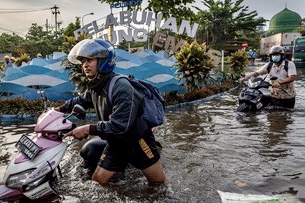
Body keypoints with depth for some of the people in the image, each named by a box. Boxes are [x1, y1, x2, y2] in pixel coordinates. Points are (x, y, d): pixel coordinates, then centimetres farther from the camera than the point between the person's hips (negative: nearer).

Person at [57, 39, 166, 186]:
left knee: (159, 182, 5)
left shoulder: (121, 87, -28)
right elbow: (81, 100, 24)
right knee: (98, 181, 9)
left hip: (137, 141, -7)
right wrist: (60, 109, 21)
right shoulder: (95, 87, 0)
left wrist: (88, 129, -30)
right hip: (116, 143, 7)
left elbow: (120, 126, -33)